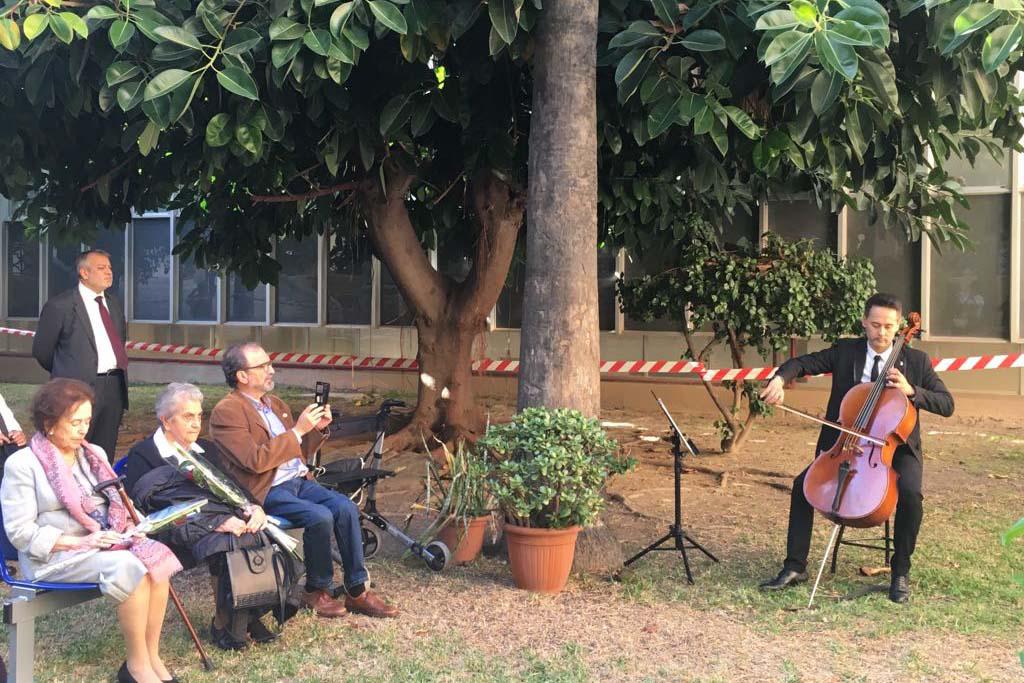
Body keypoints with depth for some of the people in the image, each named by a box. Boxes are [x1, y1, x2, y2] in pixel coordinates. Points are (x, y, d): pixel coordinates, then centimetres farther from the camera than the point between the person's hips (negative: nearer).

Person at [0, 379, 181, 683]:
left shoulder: (94, 454, 16)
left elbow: (117, 503, 21)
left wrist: (129, 525, -2)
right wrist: (80, 542, -19)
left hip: (106, 545, 6)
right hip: (54, 556, -6)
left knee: (155, 556, -24)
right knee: (129, 568, -31)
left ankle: (152, 656, -17)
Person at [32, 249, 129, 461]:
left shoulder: (114, 304, 16)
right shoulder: (60, 306, -5)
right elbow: (41, 350, 1)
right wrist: (65, 374, 12)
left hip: (115, 387, 6)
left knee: (105, 458, 10)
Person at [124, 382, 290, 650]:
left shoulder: (206, 450, 28)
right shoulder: (142, 455, 7)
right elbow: (156, 508, -7)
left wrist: (253, 508, -7)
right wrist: (216, 522, -19)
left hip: (228, 519, 6)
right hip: (183, 529, -5)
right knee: (230, 545, -35)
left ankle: (251, 616, -12)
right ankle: (224, 625, -16)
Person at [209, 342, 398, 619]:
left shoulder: (275, 403, 18)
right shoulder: (226, 412, -7)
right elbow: (256, 460, -19)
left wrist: (317, 429, 4)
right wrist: (297, 431, -16)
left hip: (299, 481, 7)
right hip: (265, 491, -7)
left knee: (346, 508, -15)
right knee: (320, 517, -28)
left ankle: (357, 591, -8)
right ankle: (316, 591, -6)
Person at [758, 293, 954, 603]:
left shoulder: (916, 360, 1)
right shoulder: (845, 351, 4)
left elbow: (947, 405, -1)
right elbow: (803, 363, -3)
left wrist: (912, 391, -19)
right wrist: (780, 379, -26)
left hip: (896, 447, -2)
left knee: (911, 494, -31)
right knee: (803, 485, -17)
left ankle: (901, 572, -10)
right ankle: (795, 566, -6)